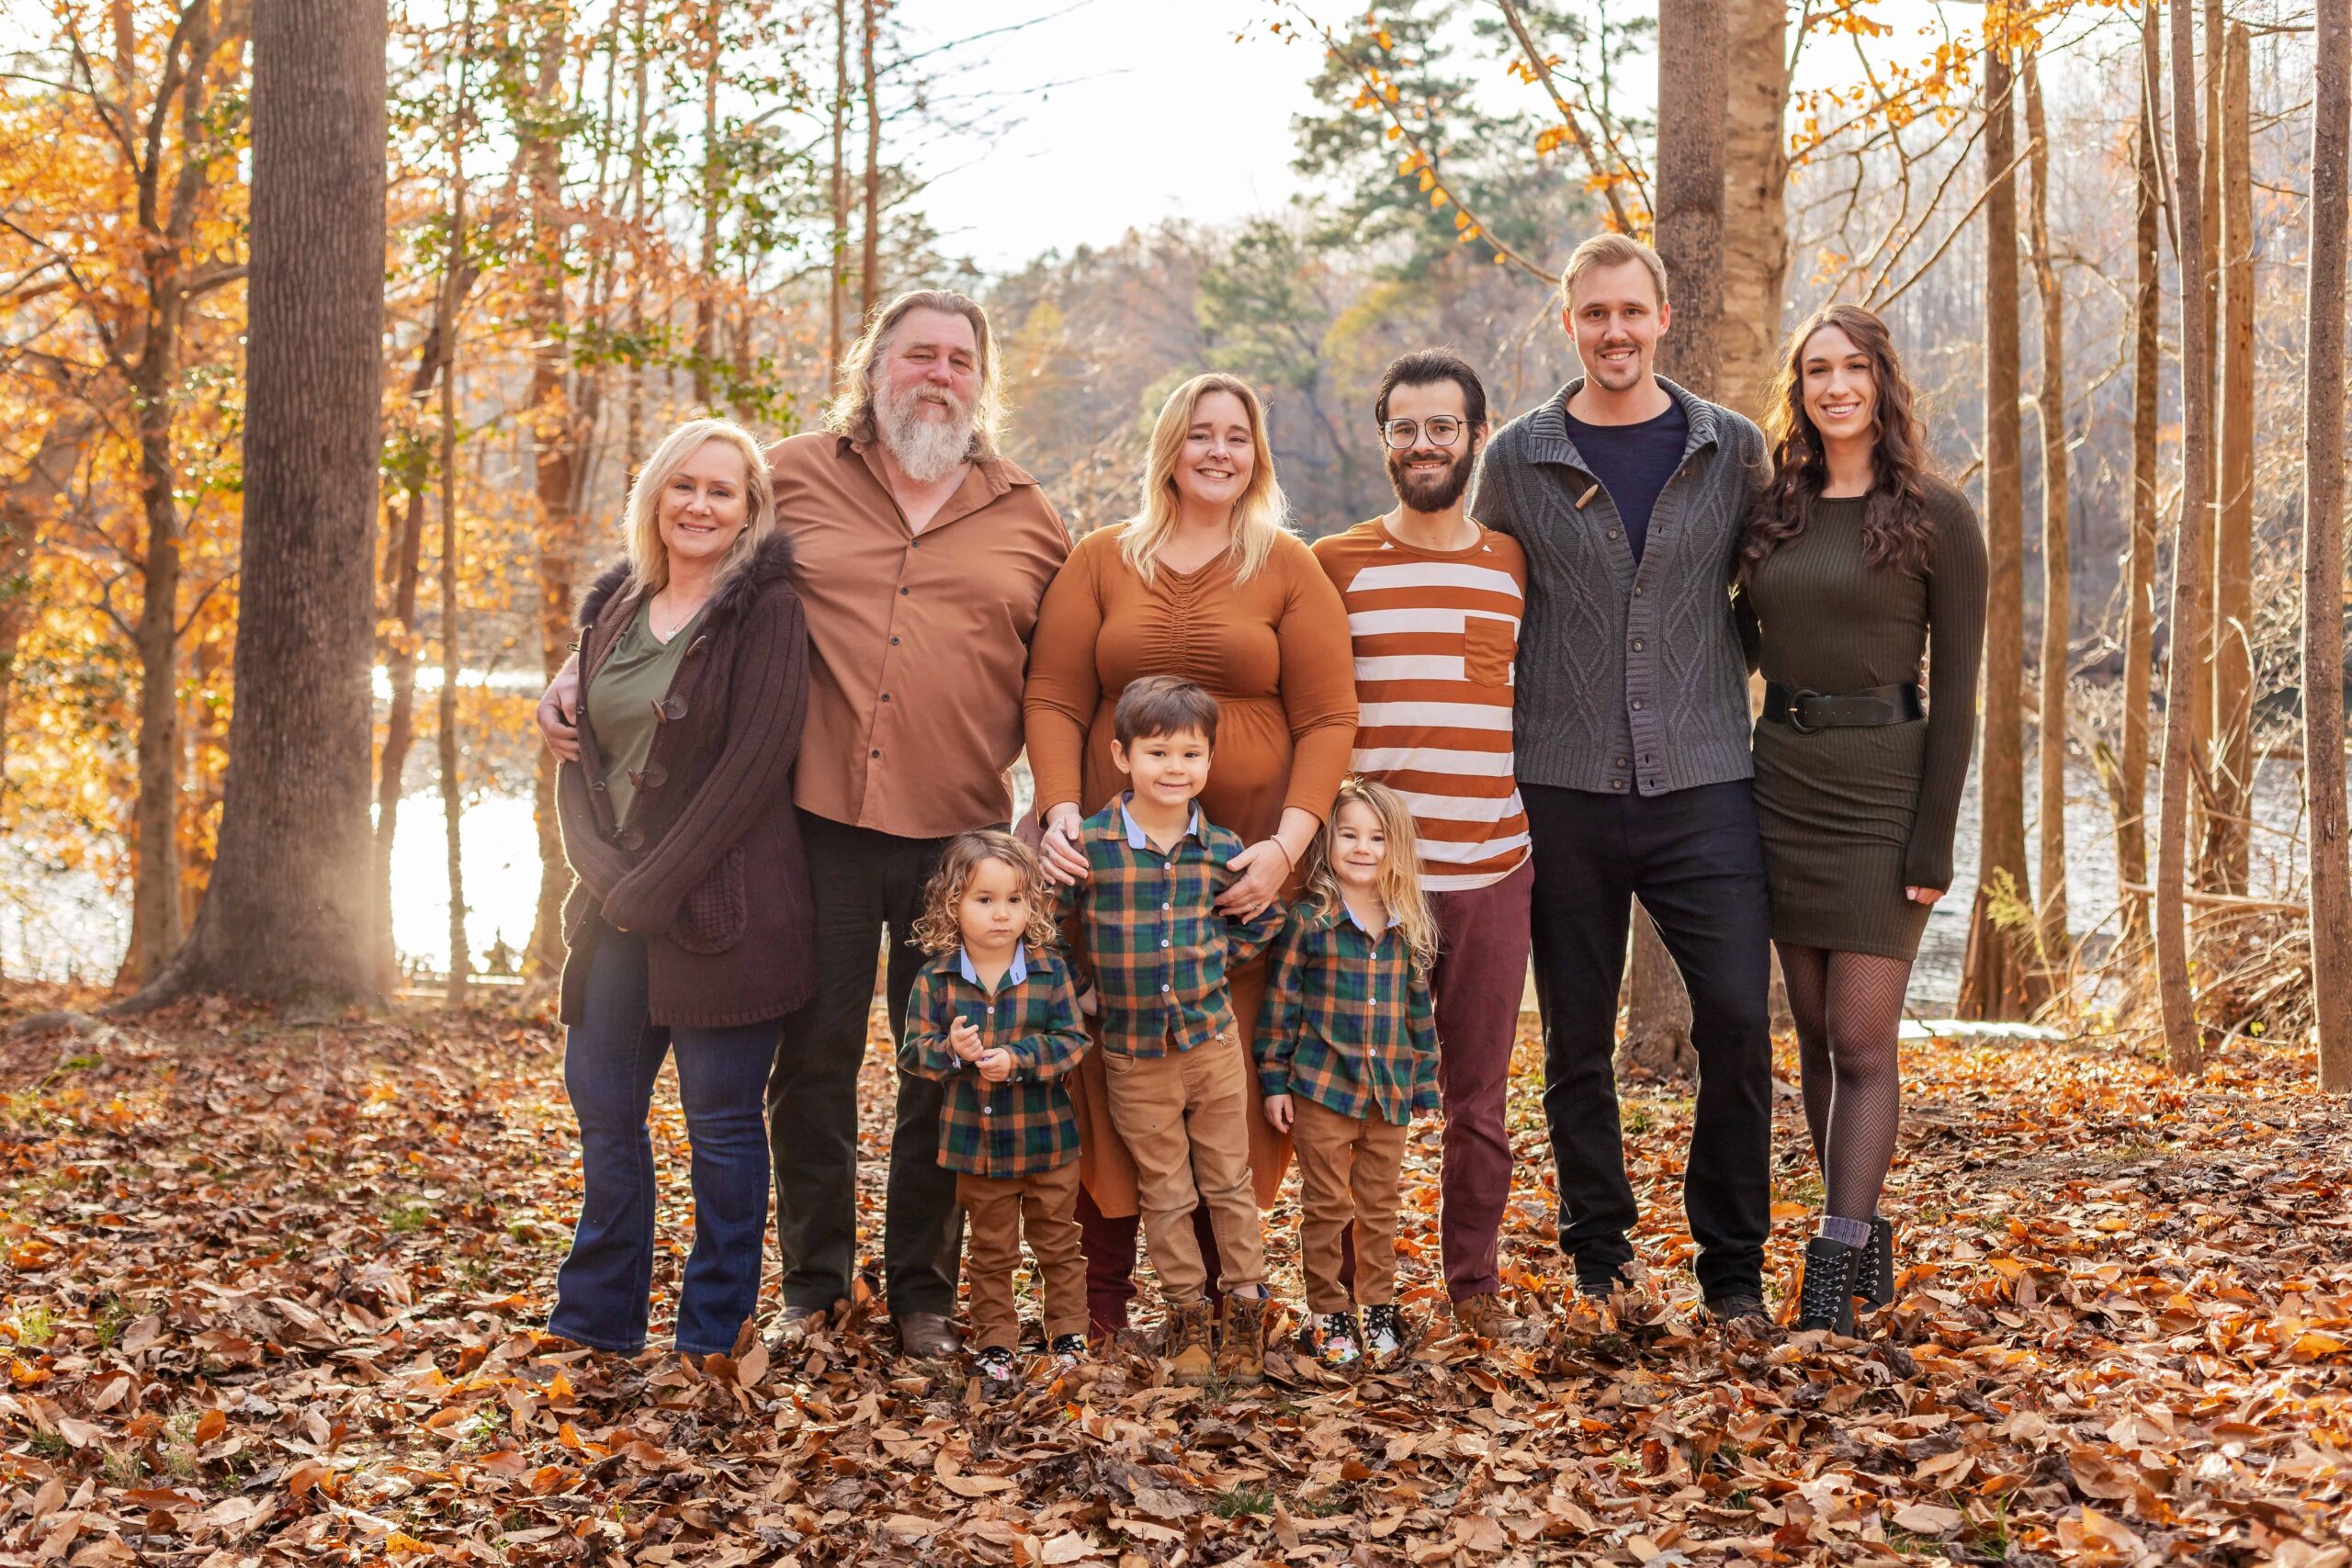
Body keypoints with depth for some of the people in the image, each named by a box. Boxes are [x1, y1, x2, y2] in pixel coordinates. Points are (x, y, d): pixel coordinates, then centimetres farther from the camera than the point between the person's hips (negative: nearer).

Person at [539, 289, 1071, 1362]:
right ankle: (812, 1289, 21)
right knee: (813, 1060, 5)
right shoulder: (792, 479, 7)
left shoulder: (1027, 523, 10)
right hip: (819, 823, -1)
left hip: (960, 838, 1)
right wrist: (584, 674, 7)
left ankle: (922, 1295, 22)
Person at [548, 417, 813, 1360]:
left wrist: (652, 885, -14)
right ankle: (596, 1319, 25)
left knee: (720, 1119, 1)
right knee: (601, 1103, 11)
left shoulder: (766, 610, -7)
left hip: (725, 904, -6)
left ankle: (713, 1335, 14)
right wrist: (599, 866, -6)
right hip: (619, 901, 7)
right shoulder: (614, 609, 12)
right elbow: (579, 752, 11)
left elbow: (755, 763, -14)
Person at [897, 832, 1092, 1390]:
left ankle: (1069, 1336, 27)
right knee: (991, 1253, 14)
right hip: (975, 1145, 1)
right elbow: (913, 1050, -6)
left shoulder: (1050, 973, -8)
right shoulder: (935, 979, -7)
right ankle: (996, 1347, 25)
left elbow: (1073, 1041, -11)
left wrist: (1018, 1059, -25)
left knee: (1059, 1246, 13)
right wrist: (951, 1051, -26)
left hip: (1048, 1140, 0)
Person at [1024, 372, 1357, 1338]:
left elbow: (1328, 718, 1)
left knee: (1232, 1074, -1)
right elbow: (1054, 700, 5)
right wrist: (1061, 812, -10)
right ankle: (1105, 1288, 10)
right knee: (1112, 1068, -1)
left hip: (1247, 867, -1)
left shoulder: (1287, 569, 7)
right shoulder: (1101, 561, 10)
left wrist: (1289, 842, -11)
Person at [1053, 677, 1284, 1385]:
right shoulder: (1086, 845, -11)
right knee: (1165, 1194, 10)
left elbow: (1261, 922, 11)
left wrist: (1208, 956, 0)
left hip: (1213, 1041, 2)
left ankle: (1245, 1308, 22)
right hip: (1133, 1055, -1)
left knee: (1229, 1182, 10)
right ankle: (1189, 1317, 22)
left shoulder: (1223, 850, -3)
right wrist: (1082, 988, -4)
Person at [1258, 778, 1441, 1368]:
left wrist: (1424, 1081, 12)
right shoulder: (1307, 920, -7)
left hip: (1389, 1091, 4)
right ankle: (1328, 1312, 15)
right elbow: (1280, 1002, -5)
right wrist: (1274, 1081, -5)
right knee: (1326, 1206, 4)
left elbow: (1419, 1006, 12)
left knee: (1380, 1206, 12)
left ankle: (1379, 1307, 24)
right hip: (1322, 1086, -3)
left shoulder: (1411, 927, 5)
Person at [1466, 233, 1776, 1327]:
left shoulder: (1733, 450, 6)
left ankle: (1734, 1265, 9)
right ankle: (1598, 1259, 22)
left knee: (1738, 1018, -8)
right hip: (1564, 789, 0)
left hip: (1703, 785, 0)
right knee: (1577, 1040, 7)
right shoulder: (1518, 457, 5)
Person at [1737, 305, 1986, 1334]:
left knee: (1861, 1041, -5)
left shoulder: (1936, 517, -4)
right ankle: (1867, 1240, 22)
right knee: (1816, 1037, 9)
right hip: (1782, 785, 5)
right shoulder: (1771, 512, 9)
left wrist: (1935, 841, -12)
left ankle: (1833, 1274, -2)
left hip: (1883, 791, -5)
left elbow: (1956, 691, -6)